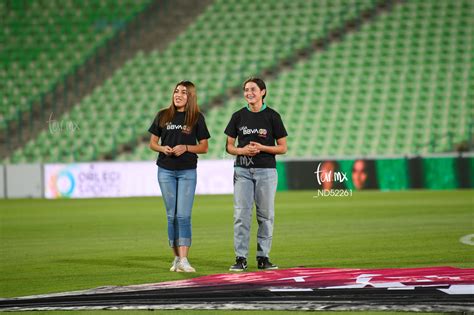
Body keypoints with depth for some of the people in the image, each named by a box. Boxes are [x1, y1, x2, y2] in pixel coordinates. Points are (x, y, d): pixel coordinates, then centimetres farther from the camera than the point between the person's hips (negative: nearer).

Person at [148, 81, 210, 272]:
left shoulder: (197, 118, 1)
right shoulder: (163, 116, 7)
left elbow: (204, 147, 2)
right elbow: (152, 143, 10)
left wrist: (185, 147, -14)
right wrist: (163, 148, -11)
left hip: (187, 171, -2)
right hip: (166, 170, 2)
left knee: (183, 215, -10)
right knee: (171, 215, 5)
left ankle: (183, 260, -15)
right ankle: (176, 257, 12)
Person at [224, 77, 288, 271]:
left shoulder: (272, 116, 1)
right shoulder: (238, 116, 8)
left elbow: (282, 148, 2)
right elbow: (229, 146, 11)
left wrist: (262, 148, -13)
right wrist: (242, 150, -10)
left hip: (266, 170, -1)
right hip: (242, 170, 1)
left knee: (266, 215, 2)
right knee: (241, 214, -4)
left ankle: (263, 257, 9)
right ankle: (241, 258, -2)